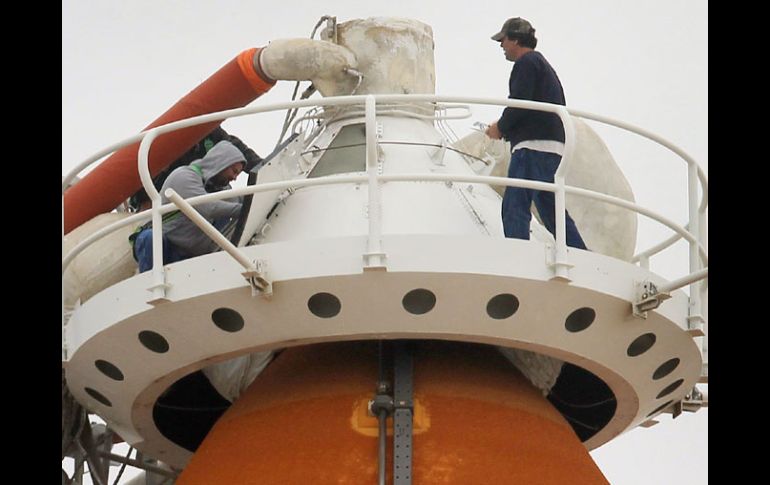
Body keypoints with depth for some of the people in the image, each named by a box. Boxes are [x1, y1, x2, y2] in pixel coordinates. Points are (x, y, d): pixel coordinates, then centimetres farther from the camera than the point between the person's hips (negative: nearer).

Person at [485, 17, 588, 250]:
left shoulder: (527, 62, -2)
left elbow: (519, 103, -15)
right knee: (551, 210, 10)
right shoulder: (545, 66, 29)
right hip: (554, 148, 10)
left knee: (514, 208, -14)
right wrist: (506, 129, 20)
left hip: (533, 146, -10)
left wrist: (500, 128, 1)